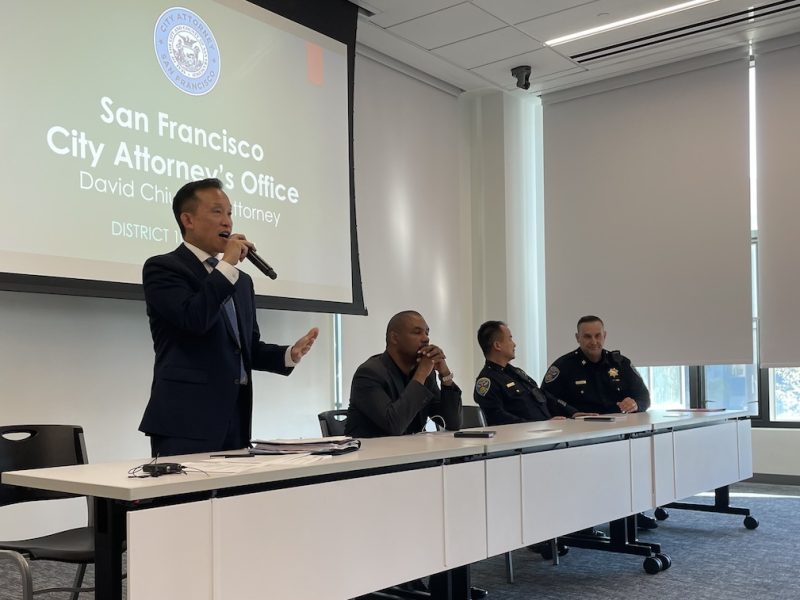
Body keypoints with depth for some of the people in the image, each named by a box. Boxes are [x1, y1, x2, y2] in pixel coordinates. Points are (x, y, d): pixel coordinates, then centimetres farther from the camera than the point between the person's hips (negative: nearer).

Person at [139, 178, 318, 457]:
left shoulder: (241, 280, 20)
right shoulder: (162, 268, -2)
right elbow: (193, 318, -20)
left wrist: (290, 354, 3)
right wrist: (227, 265, -11)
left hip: (236, 418, 7)